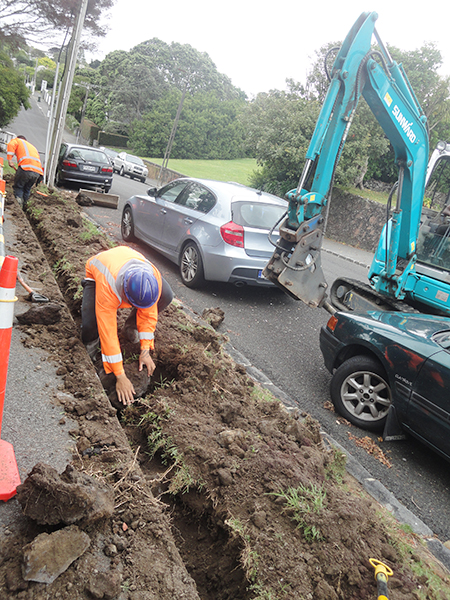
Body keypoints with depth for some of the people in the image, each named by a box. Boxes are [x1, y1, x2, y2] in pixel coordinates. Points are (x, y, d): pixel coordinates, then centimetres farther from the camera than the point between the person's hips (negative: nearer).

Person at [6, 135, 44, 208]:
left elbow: (11, 145, -2)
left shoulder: (17, 140, 22)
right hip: (37, 172, 6)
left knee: (18, 187, 8)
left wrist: (9, 160, -6)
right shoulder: (33, 147, 40)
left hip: (26, 168, -5)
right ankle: (24, 206, 17)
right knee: (27, 189, 20)